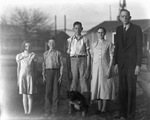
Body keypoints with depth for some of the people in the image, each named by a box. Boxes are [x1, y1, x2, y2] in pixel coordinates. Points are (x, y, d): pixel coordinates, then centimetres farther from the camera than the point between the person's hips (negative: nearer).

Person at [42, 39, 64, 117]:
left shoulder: (58, 53, 8)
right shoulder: (45, 54, 13)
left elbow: (61, 65, 5)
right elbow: (44, 65, 13)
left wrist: (60, 76, -3)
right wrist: (43, 75, 4)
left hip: (56, 71, -1)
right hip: (48, 72, 1)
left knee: (56, 91, -1)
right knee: (48, 91, -3)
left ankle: (54, 111, 6)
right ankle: (48, 111, 1)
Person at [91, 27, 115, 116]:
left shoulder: (109, 44, 0)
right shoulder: (94, 45, 10)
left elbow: (111, 58, -2)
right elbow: (93, 57, 12)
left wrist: (109, 69, -11)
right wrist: (92, 70, 7)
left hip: (105, 68, -3)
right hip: (96, 68, 3)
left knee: (105, 87, -2)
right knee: (97, 87, 4)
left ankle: (103, 109, 4)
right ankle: (99, 108, 12)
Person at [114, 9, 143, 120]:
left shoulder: (137, 29, -6)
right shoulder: (119, 29, 10)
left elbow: (139, 47, -9)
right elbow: (117, 47, 13)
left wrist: (138, 65, -14)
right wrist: (116, 63, 9)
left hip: (132, 63, -5)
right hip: (122, 64, 5)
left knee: (131, 89, -2)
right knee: (122, 89, 6)